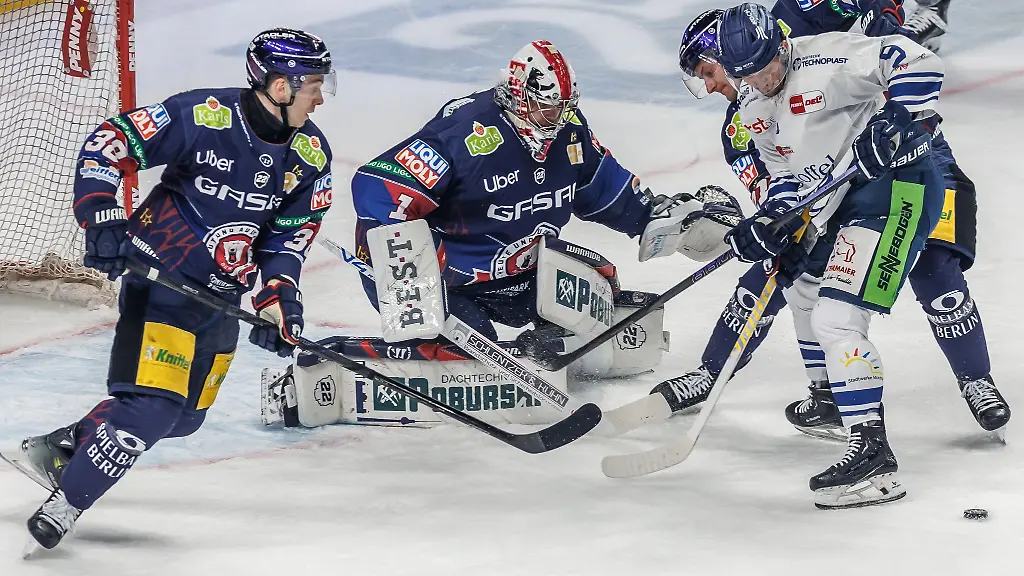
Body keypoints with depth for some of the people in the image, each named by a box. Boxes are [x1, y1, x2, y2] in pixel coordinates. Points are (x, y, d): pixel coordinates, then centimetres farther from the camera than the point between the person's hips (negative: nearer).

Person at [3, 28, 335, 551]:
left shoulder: (311, 155, -2)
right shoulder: (204, 116, -21)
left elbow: (292, 233, 5)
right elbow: (109, 143, -17)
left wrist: (278, 296, -9)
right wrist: (101, 218, -26)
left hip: (222, 296, 8)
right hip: (161, 277, -8)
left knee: (184, 417, 12)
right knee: (151, 404, -20)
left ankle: (55, 449, 25)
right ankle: (64, 504, -10)